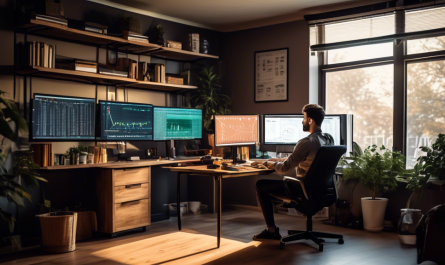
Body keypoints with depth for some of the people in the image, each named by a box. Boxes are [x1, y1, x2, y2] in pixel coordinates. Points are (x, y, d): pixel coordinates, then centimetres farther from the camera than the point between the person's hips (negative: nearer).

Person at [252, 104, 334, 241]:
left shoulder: (306, 142, -24)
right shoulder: (329, 139, 4)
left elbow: (284, 168, -20)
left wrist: (270, 163, 1)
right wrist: (278, 160, 16)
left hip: (304, 190, -9)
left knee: (260, 186, 3)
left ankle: (272, 230, 9)